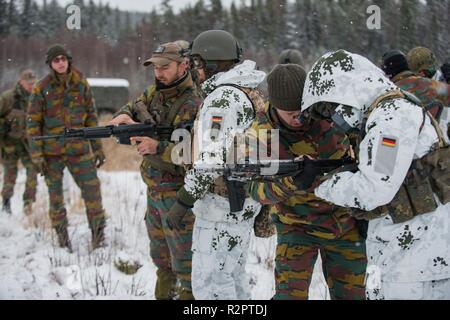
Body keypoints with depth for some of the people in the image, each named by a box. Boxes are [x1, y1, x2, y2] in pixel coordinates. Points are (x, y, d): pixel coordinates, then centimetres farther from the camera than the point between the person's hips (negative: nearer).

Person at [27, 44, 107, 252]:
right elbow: (33, 123, -2)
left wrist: (98, 148, 7)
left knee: (92, 190, -4)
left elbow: (91, 117, 9)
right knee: (55, 195, 6)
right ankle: (62, 238, 17)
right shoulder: (41, 89, -4)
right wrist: (36, 155, -8)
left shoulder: (81, 85, 2)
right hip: (52, 151, -1)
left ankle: (98, 236, 6)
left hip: (79, 149, 1)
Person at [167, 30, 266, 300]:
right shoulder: (252, 94, 13)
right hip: (245, 203, 10)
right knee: (233, 277, 18)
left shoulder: (222, 98, -16)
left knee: (210, 284, -6)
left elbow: (211, 159, -23)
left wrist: (183, 202, -19)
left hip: (221, 206, -10)